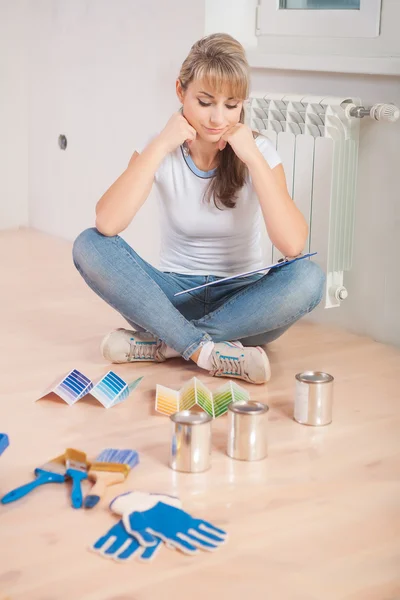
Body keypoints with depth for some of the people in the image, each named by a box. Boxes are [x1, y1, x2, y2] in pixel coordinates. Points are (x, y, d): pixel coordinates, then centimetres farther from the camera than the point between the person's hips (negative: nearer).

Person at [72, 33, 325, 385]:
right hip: (174, 295, 1)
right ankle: (212, 354, -31)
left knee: (308, 277, -31)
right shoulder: (160, 151, -6)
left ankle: (164, 343, -23)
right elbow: (107, 224, -25)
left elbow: (293, 245, -25)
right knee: (89, 246, -24)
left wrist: (252, 157, -23)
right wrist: (160, 146, -23)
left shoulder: (259, 151, -8)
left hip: (239, 298, 0)